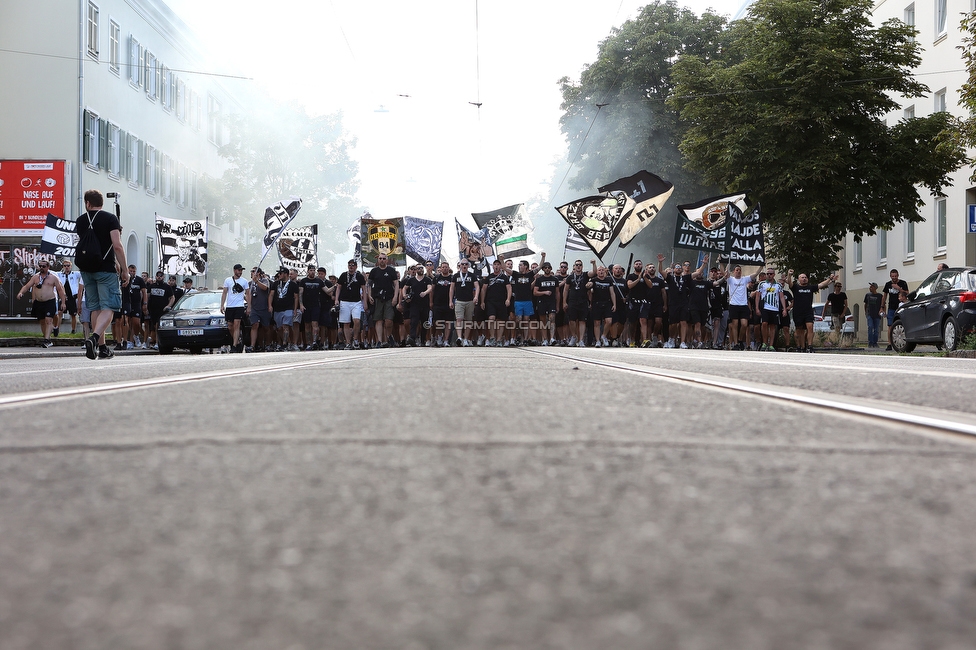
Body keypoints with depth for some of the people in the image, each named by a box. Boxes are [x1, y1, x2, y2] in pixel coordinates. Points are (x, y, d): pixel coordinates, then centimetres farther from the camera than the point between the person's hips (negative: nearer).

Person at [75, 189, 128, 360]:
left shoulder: (81, 221, 11)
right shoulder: (110, 218, -5)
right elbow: (117, 246, -14)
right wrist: (124, 270, -8)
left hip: (87, 270, 5)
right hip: (106, 269, -5)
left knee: (96, 308, 11)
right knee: (108, 308, -6)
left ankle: (102, 347, 12)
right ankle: (94, 338, -29)